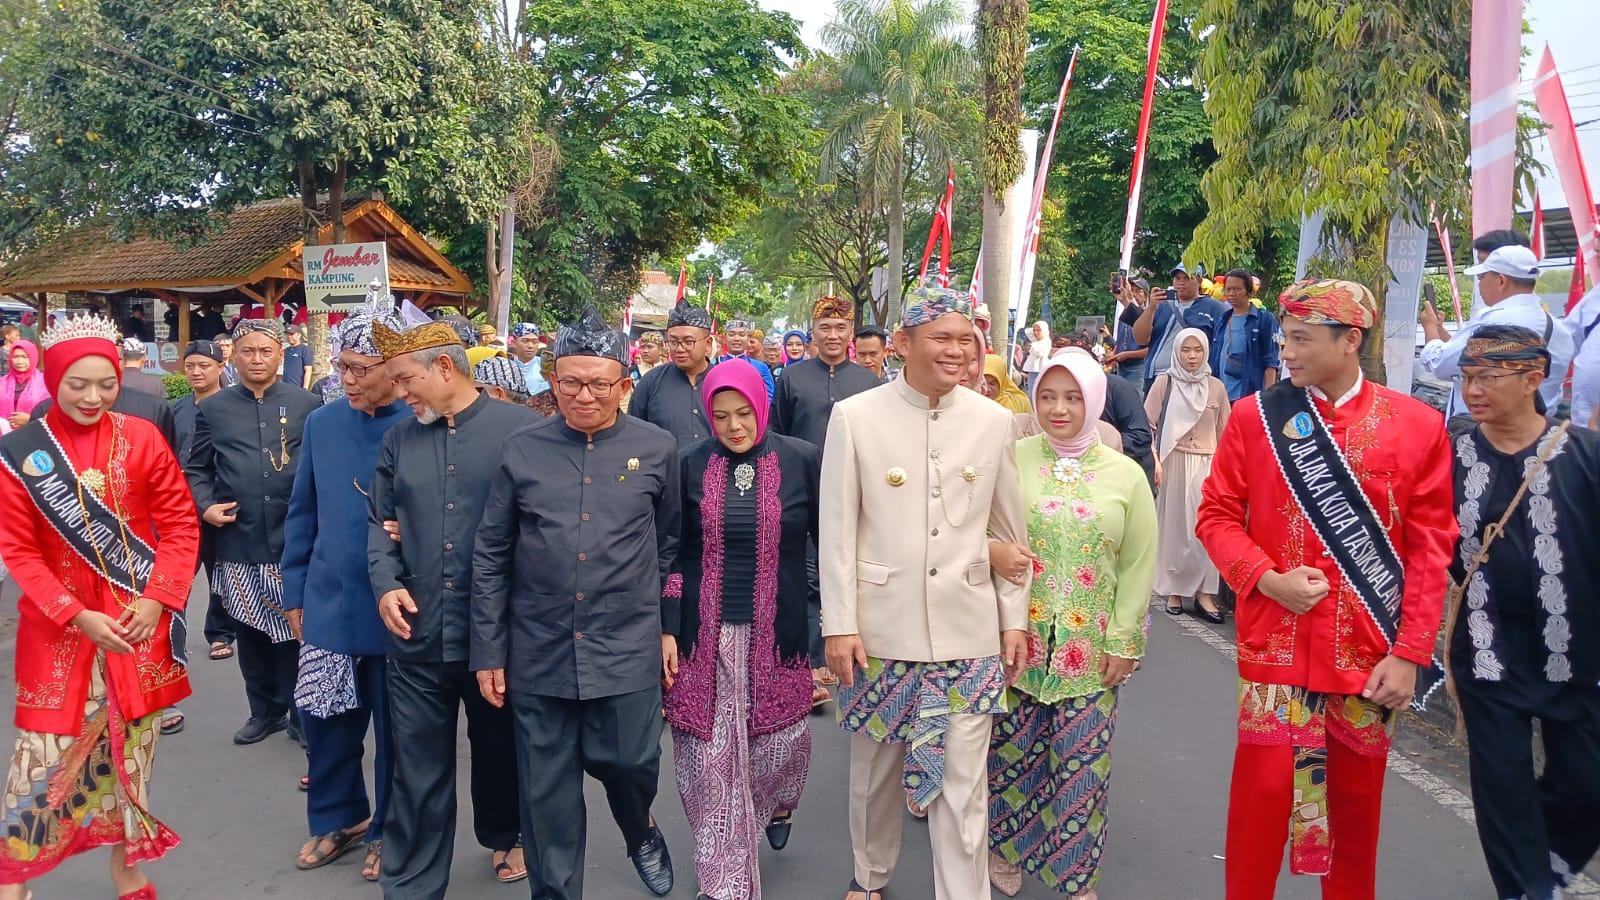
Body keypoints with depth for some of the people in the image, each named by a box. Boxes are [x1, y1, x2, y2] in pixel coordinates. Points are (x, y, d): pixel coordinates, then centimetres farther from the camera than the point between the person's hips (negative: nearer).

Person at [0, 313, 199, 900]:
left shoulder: (141, 438, -3)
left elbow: (180, 523, -1)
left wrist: (157, 598, -12)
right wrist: (76, 615, -14)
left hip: (138, 620, 1)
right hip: (59, 627, -1)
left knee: (131, 746, 11)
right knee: (48, 751, 2)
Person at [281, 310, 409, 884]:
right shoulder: (321, 423, 3)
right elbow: (302, 513, 9)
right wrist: (295, 592, 10)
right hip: (329, 600, 4)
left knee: (394, 725, 10)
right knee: (321, 716, 12)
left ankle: (388, 831, 29)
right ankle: (338, 818, 35)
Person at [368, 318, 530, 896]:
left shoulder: (522, 428, -6)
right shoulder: (398, 440, 9)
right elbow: (380, 522, 14)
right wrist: (386, 582, -3)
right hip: (416, 632, 3)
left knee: (500, 750, 18)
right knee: (417, 770, 8)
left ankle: (505, 837, 44)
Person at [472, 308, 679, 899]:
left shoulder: (657, 449, 0)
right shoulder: (522, 451, 0)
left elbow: (671, 546, 9)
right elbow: (490, 556, 4)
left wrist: (669, 626, 9)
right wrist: (488, 650, 3)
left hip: (627, 647, -1)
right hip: (538, 650, 1)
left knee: (629, 762, 6)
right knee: (548, 790, 9)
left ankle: (641, 833, 41)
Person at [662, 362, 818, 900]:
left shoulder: (802, 460, -3)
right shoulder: (691, 465, -1)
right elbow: (675, 553, 3)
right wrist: (667, 629, -1)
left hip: (777, 633, 0)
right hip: (706, 634, 0)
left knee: (781, 742, 8)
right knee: (711, 758, 3)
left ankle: (776, 805, 44)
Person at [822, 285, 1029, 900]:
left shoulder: (993, 421, 3)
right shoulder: (854, 416, -4)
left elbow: (1010, 531, 9)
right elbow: (836, 531, -3)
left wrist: (1015, 618, 8)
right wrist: (839, 625, -6)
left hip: (968, 631, 1)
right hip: (880, 628, 0)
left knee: (963, 780, 3)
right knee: (875, 767, 16)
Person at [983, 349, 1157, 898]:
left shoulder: (1126, 474, 1)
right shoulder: (1010, 459, -3)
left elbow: (1138, 566, 3)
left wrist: (1125, 643, 0)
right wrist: (992, 551, -20)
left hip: (1090, 648, 1)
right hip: (1017, 640, 0)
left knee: (1082, 760, 6)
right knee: (1012, 750, 9)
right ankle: (1006, 849, 32)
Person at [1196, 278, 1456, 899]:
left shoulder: (1419, 425, -1)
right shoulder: (1254, 416, -1)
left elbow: (1431, 547, -1)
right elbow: (1216, 515, 2)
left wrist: (1410, 652, -6)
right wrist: (1266, 578, -15)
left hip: (1370, 652, 1)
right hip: (1276, 645, -1)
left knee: (1357, 798, 14)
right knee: (1263, 790, 2)